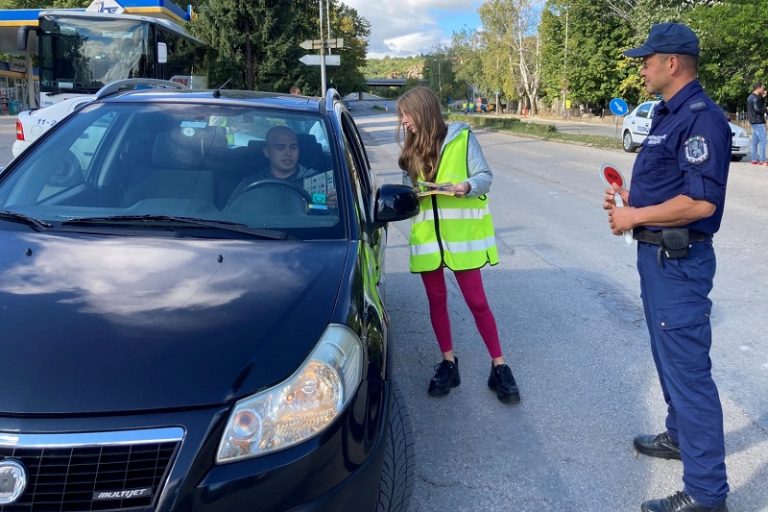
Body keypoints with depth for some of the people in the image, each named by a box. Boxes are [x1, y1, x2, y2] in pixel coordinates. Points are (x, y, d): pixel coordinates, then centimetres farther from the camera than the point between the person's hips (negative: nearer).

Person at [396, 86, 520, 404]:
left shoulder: (461, 138, -7)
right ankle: (448, 363, 24)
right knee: (436, 300, 9)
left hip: (462, 232, -4)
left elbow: (485, 176, -7)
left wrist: (466, 187, -27)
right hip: (427, 233, 5)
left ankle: (499, 367, 11)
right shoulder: (410, 146, 8)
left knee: (476, 301, 0)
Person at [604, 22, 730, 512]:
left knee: (687, 366, -6)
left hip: (679, 260, -11)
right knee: (670, 357, 22)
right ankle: (680, 435, 41)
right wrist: (630, 198, 6)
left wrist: (634, 217, -16)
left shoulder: (702, 118, -19)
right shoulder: (668, 115, 13)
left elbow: (700, 201, -26)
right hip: (657, 254, 11)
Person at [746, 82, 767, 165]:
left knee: (755, 141, 11)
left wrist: (762, 97, 14)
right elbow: (758, 109, -24)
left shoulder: (750, 97, 15)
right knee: (762, 141, -9)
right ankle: (762, 160, -11)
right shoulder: (755, 98, -16)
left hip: (754, 121, 10)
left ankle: (754, 159, 14)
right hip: (758, 122, -10)